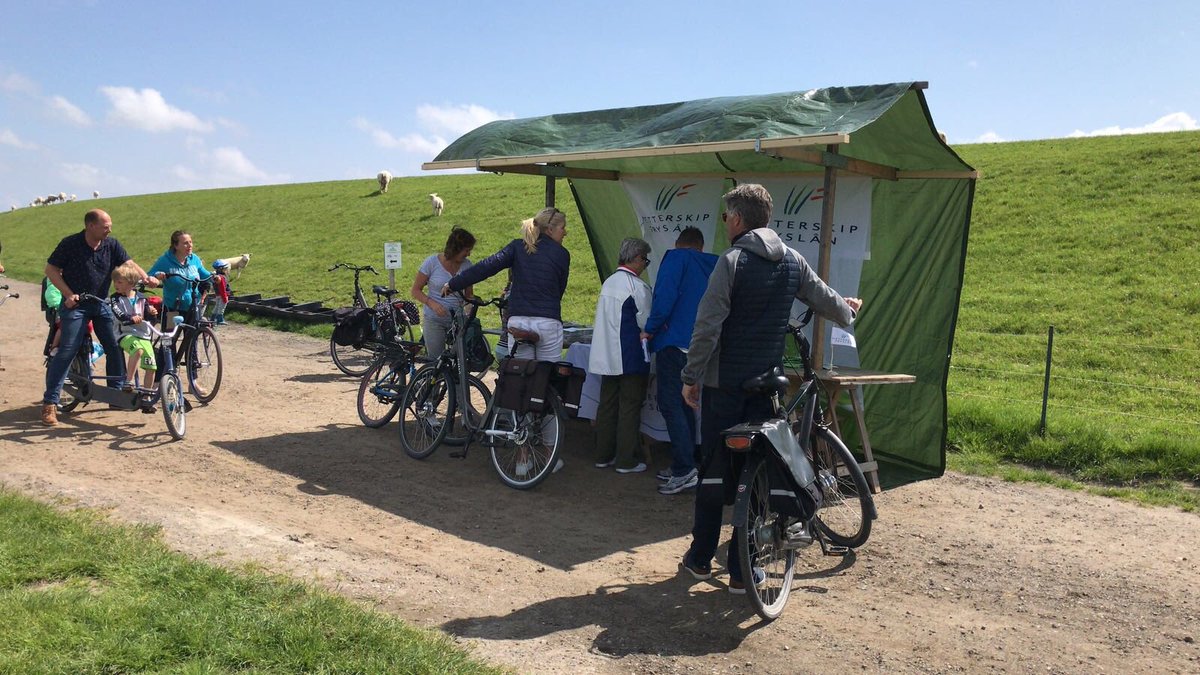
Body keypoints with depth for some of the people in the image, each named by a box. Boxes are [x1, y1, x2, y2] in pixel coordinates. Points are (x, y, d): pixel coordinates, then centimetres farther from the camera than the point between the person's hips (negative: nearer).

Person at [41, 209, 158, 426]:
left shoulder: (112, 244, 0)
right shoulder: (70, 244, -10)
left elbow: (128, 263, -6)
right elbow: (51, 269, -5)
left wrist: (145, 278, -26)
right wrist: (68, 294, -15)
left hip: (101, 304, 4)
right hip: (75, 304, -4)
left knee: (115, 347, 3)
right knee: (66, 351, -10)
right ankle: (49, 402, -4)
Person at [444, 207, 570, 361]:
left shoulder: (518, 246, 8)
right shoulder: (561, 254, 4)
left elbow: (487, 266, -2)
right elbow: (560, 289, 13)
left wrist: (453, 284, 2)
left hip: (518, 321, 2)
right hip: (548, 323, -2)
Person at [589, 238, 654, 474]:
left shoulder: (608, 283, 10)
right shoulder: (637, 286, -14)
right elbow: (645, 323, -10)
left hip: (607, 356, 7)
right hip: (631, 357, -7)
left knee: (607, 404, 13)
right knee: (630, 407, 1)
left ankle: (603, 455, 21)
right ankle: (626, 460, 5)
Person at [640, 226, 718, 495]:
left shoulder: (675, 258, 0)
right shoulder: (712, 266, 18)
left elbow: (665, 295, -14)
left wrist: (651, 329, -5)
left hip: (674, 341, -7)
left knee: (670, 405, -8)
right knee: (684, 404, 15)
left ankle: (684, 470, -12)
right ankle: (684, 465, 20)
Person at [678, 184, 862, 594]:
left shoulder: (733, 261, -11)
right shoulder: (792, 261, 4)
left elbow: (708, 326, -15)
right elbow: (829, 303, 15)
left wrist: (691, 376, -8)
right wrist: (848, 311, 38)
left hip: (724, 381, -3)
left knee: (714, 471, 9)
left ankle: (700, 558, 20)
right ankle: (741, 571, 12)